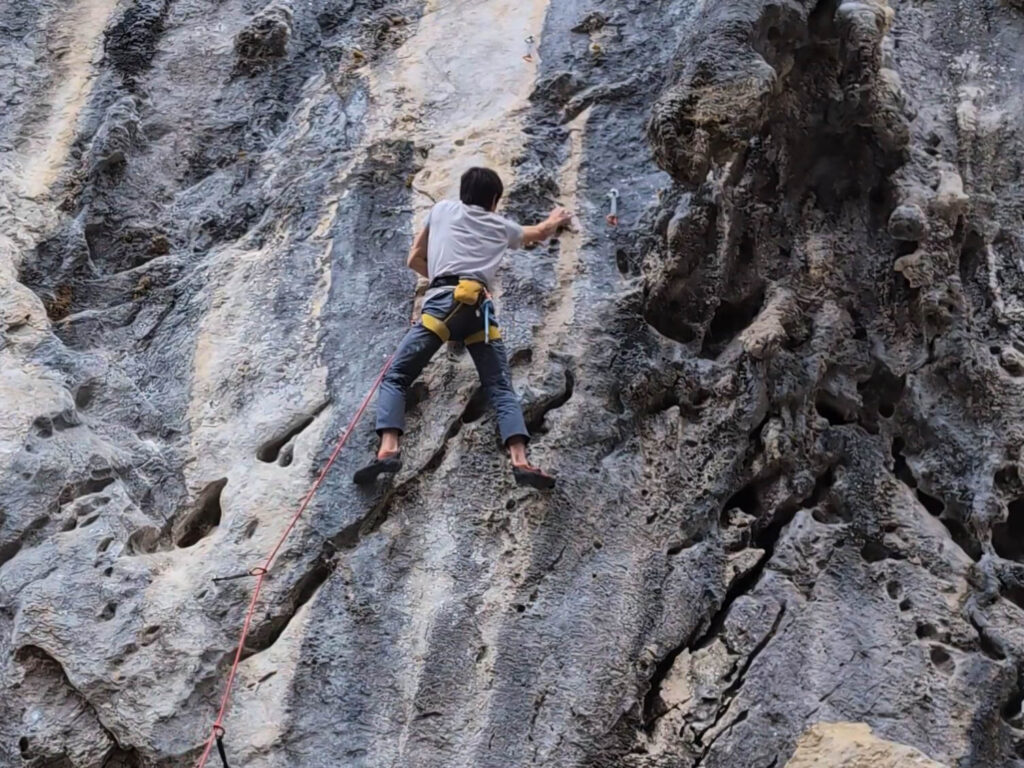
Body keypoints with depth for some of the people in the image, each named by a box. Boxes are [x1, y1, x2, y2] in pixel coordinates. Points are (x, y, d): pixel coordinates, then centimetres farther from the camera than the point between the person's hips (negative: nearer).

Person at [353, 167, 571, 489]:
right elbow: (540, 232, 50)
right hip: (480, 307, 2)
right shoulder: (501, 226, 28)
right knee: (501, 388, 0)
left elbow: (415, 260, 31)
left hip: (444, 302, -2)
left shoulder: (443, 209, 24)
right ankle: (520, 461, -21)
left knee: (395, 377, 1)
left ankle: (388, 450, -21)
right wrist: (556, 219, 72)